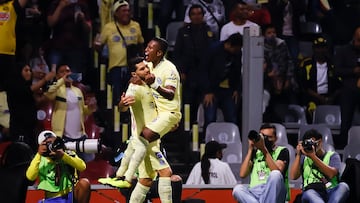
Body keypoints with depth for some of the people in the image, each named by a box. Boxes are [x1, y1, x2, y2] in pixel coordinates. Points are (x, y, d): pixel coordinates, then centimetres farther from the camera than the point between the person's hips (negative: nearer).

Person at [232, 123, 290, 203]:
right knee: (237, 189, -30)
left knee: (275, 175, -35)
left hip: (275, 193, -2)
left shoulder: (282, 151, 12)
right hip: (255, 193, 2)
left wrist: (264, 150, -12)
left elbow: (277, 172, -8)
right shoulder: (255, 153, 21)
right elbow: (243, 174, 7)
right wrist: (250, 149, 6)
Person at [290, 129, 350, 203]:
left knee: (343, 186, -34)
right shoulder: (304, 158, 24)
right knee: (308, 194, -39)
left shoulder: (332, 155, 17)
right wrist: (298, 155, 6)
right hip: (312, 193, -1)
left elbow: (331, 174, -4)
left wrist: (313, 156, -7)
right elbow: (293, 176, 8)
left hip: (330, 192, 1)